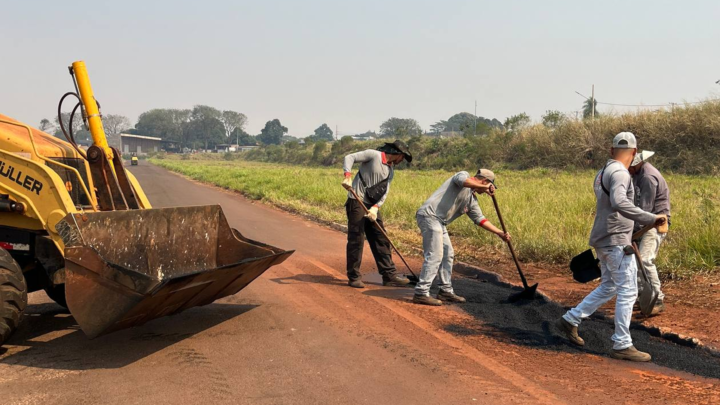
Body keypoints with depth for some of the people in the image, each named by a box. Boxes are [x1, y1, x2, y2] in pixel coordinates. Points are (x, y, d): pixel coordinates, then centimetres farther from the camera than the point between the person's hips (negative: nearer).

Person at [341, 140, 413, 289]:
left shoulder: (390, 170, 16)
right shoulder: (373, 155, -6)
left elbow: (384, 193, 7)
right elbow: (349, 158, -13)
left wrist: (375, 208, -10)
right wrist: (348, 176, -29)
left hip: (373, 205, 8)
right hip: (357, 201, -8)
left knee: (381, 239, 7)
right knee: (356, 239, -6)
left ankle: (389, 275, 12)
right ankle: (354, 277, 2)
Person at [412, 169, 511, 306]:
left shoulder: (472, 200, 21)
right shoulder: (464, 175, -1)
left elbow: (480, 219, 23)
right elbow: (462, 181, -26)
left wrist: (500, 233, 19)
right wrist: (484, 187, -18)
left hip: (440, 223, 10)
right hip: (429, 215, -10)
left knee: (447, 255, 16)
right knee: (434, 256, -13)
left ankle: (445, 291, 26)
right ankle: (421, 293, -13)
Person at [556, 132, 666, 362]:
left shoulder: (602, 173, 13)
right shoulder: (619, 173, -17)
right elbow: (619, 203, -35)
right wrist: (650, 219, -38)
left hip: (604, 240, 10)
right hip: (616, 242, -10)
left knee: (608, 288, 19)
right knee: (627, 292, -3)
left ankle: (570, 320, 21)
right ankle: (622, 345, 1)